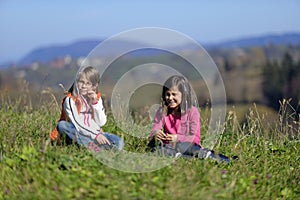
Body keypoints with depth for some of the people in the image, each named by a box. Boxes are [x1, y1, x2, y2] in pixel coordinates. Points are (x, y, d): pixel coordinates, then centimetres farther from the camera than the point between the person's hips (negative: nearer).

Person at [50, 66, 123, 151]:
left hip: (95, 134, 3)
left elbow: (101, 123, -2)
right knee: (62, 125, -33)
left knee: (119, 143, -20)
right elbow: (77, 124, -16)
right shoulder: (70, 100, -7)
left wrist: (95, 103, -12)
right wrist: (95, 135, -25)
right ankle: (91, 145, -39)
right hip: (78, 134, -3)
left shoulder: (97, 98, 6)